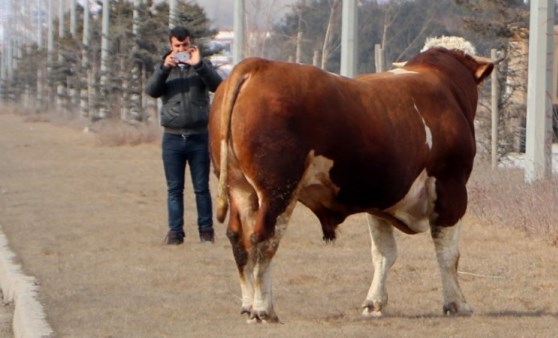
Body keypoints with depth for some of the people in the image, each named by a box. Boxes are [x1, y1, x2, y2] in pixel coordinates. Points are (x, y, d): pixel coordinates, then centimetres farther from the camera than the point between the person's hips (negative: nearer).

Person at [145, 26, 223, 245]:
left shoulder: (202, 66, 9)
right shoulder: (164, 68, 12)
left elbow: (216, 85, -9)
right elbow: (151, 90, -4)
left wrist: (198, 65, -21)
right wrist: (164, 68, -18)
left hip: (199, 136, -1)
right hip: (172, 137, 1)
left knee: (201, 187, 1)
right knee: (174, 188, 2)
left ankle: (206, 230, 6)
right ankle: (175, 231, 4)